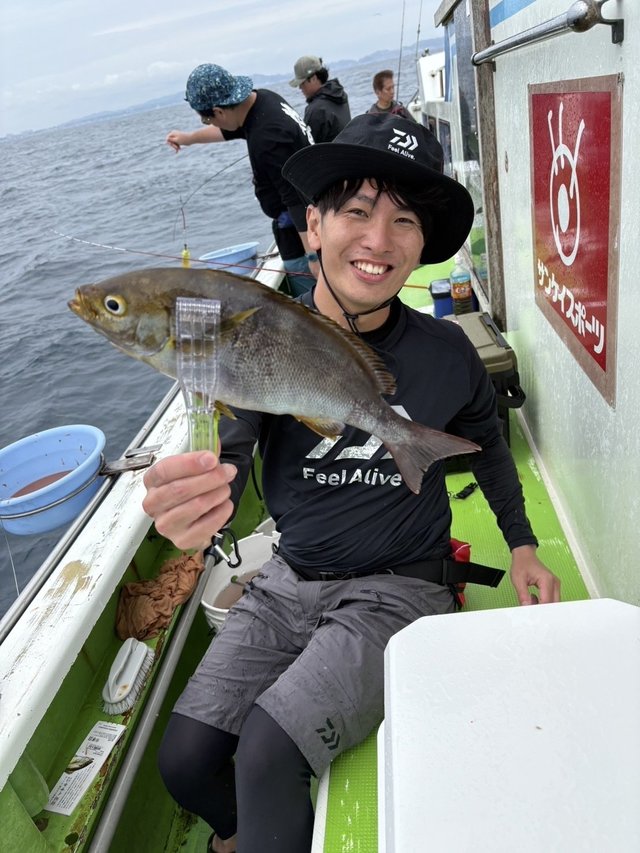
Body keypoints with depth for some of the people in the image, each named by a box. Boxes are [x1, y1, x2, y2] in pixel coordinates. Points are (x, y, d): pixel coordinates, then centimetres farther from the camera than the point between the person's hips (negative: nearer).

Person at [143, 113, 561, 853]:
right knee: (184, 760, -1)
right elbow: (225, 461, -22)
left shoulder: (445, 353, -8)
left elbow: (484, 439, 12)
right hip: (291, 579, 3)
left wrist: (522, 545, 7)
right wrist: (188, 501, -45)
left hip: (397, 589, -2)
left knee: (267, 751, -22)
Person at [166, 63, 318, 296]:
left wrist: (313, 255, -29)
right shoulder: (262, 98, 5)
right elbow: (230, 129, 27)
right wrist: (189, 138, 41)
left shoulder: (266, 137, -26)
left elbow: (297, 199, -29)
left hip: (303, 234, -10)